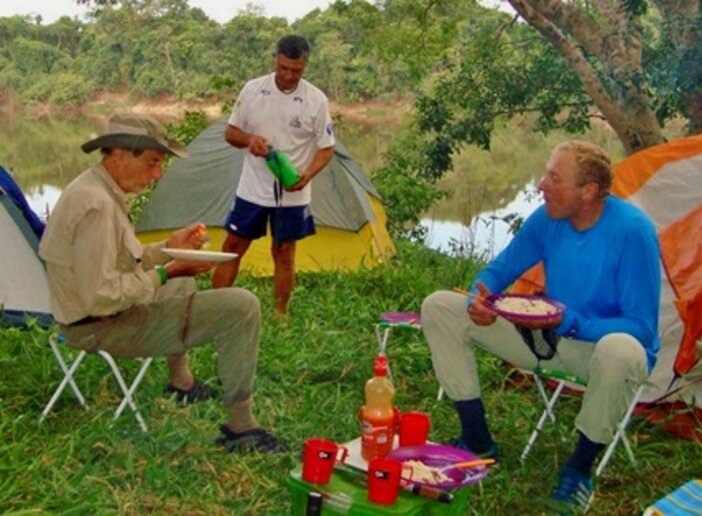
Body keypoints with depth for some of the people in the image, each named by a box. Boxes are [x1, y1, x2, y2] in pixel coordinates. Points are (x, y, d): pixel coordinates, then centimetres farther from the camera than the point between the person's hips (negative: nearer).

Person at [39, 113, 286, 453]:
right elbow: (101, 297, -28)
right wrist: (164, 274, -20)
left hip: (104, 314, 11)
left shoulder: (91, 187, 7)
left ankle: (181, 382, 38)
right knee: (241, 307, -17)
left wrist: (168, 248, 5)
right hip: (105, 327, -11)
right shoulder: (97, 205, -26)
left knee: (182, 282, 37)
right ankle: (239, 427, -6)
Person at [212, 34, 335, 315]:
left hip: (293, 195, -1)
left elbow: (327, 149, -4)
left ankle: (280, 318, 19)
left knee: (284, 253, 8)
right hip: (252, 189, 1)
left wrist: (307, 175, -22)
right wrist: (249, 139, -20)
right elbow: (230, 132, 3)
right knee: (232, 247, 5)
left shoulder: (316, 100, -9)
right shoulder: (253, 89, -5)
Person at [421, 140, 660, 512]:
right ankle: (477, 441, 1)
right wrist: (480, 298, -19)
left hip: (597, 345, -5)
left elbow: (642, 329, -23)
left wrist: (570, 321, -33)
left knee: (620, 350, -44)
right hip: (546, 338, 6)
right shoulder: (548, 218, -7)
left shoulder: (632, 230, -23)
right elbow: (499, 269, 4)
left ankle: (580, 468, -14)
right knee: (439, 307, -4)